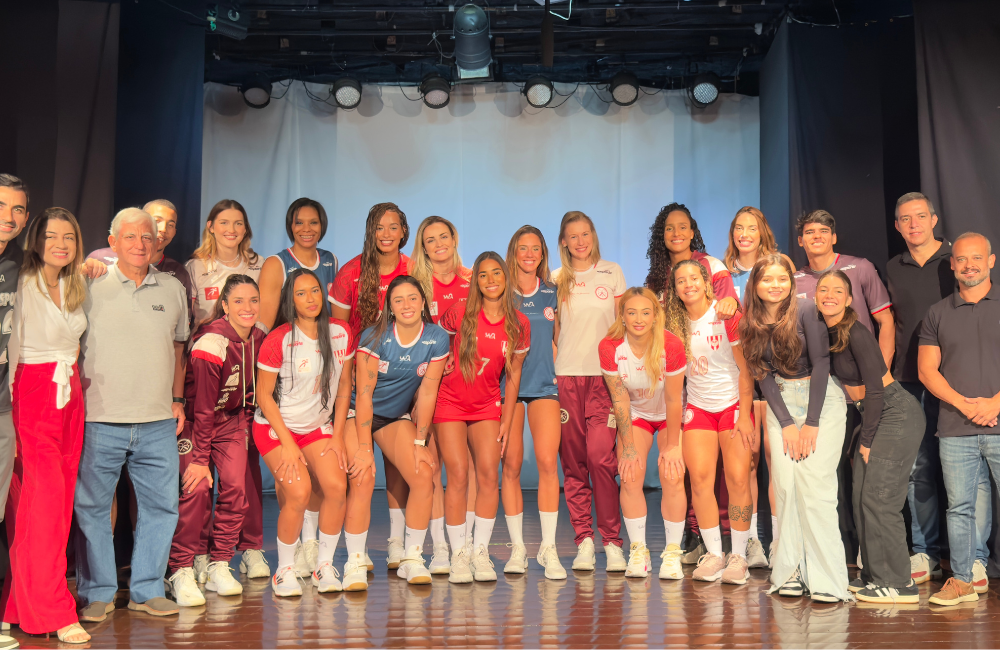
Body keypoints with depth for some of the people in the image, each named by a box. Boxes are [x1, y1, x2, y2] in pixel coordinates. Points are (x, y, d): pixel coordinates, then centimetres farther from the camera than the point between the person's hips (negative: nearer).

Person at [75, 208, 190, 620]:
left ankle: (147, 590, 19)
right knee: (91, 507, 2)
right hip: (101, 420, -3)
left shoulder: (173, 289, 11)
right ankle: (97, 592, 17)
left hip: (158, 422, 3)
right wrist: (76, 398, -3)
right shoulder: (92, 287, 1)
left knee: (162, 505, 5)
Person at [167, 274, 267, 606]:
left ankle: (219, 569, 5)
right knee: (197, 489, -19)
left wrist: (244, 427, 5)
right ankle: (181, 573, -8)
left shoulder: (259, 340, -4)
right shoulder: (211, 343, -24)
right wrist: (200, 458, -20)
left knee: (235, 487, -7)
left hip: (231, 421, 6)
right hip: (194, 421, -5)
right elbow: (203, 407, -22)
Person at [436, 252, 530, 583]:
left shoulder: (519, 324, -2)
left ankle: (481, 552, 5)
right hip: (450, 403, -2)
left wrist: (507, 422, 3)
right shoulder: (460, 313, -9)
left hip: (487, 406, 2)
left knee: (488, 474, -9)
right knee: (458, 475, -8)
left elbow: (513, 375, 4)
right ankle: (458, 554, 4)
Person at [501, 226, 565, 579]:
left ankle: (548, 548, -1)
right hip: (507, 384, -1)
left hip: (544, 383, 1)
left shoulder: (553, 292, 12)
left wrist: (557, 368, 10)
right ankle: (517, 547, 10)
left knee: (547, 461, -11)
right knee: (511, 465, -1)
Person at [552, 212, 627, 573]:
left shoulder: (612, 273, 11)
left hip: (605, 375, -1)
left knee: (600, 456, -14)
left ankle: (612, 542, -4)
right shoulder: (555, 280, 12)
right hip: (566, 377, 2)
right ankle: (584, 542, 9)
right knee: (573, 461, 0)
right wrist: (553, 367, 0)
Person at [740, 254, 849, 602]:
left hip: (822, 398, -4)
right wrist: (786, 424, -7)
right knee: (785, 485, -6)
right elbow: (764, 375, 2)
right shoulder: (752, 322, 3)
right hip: (781, 402, 4)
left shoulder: (806, 310, -10)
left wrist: (811, 422, -13)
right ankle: (790, 573, 0)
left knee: (815, 482, -14)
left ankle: (827, 580, -9)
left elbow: (820, 364, -11)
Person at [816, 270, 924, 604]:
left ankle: (898, 584, 1)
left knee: (879, 499, -8)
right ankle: (874, 574, 19)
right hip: (872, 415, 8)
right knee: (862, 497, 9)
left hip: (897, 415, -8)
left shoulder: (857, 335, -19)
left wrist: (867, 441, -11)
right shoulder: (825, 333, 5)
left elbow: (876, 390, -17)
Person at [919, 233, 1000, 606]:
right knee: (959, 506, 6)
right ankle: (961, 580, 15)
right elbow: (926, 369, 7)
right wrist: (963, 403, -6)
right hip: (955, 430, 2)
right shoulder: (937, 314, 12)